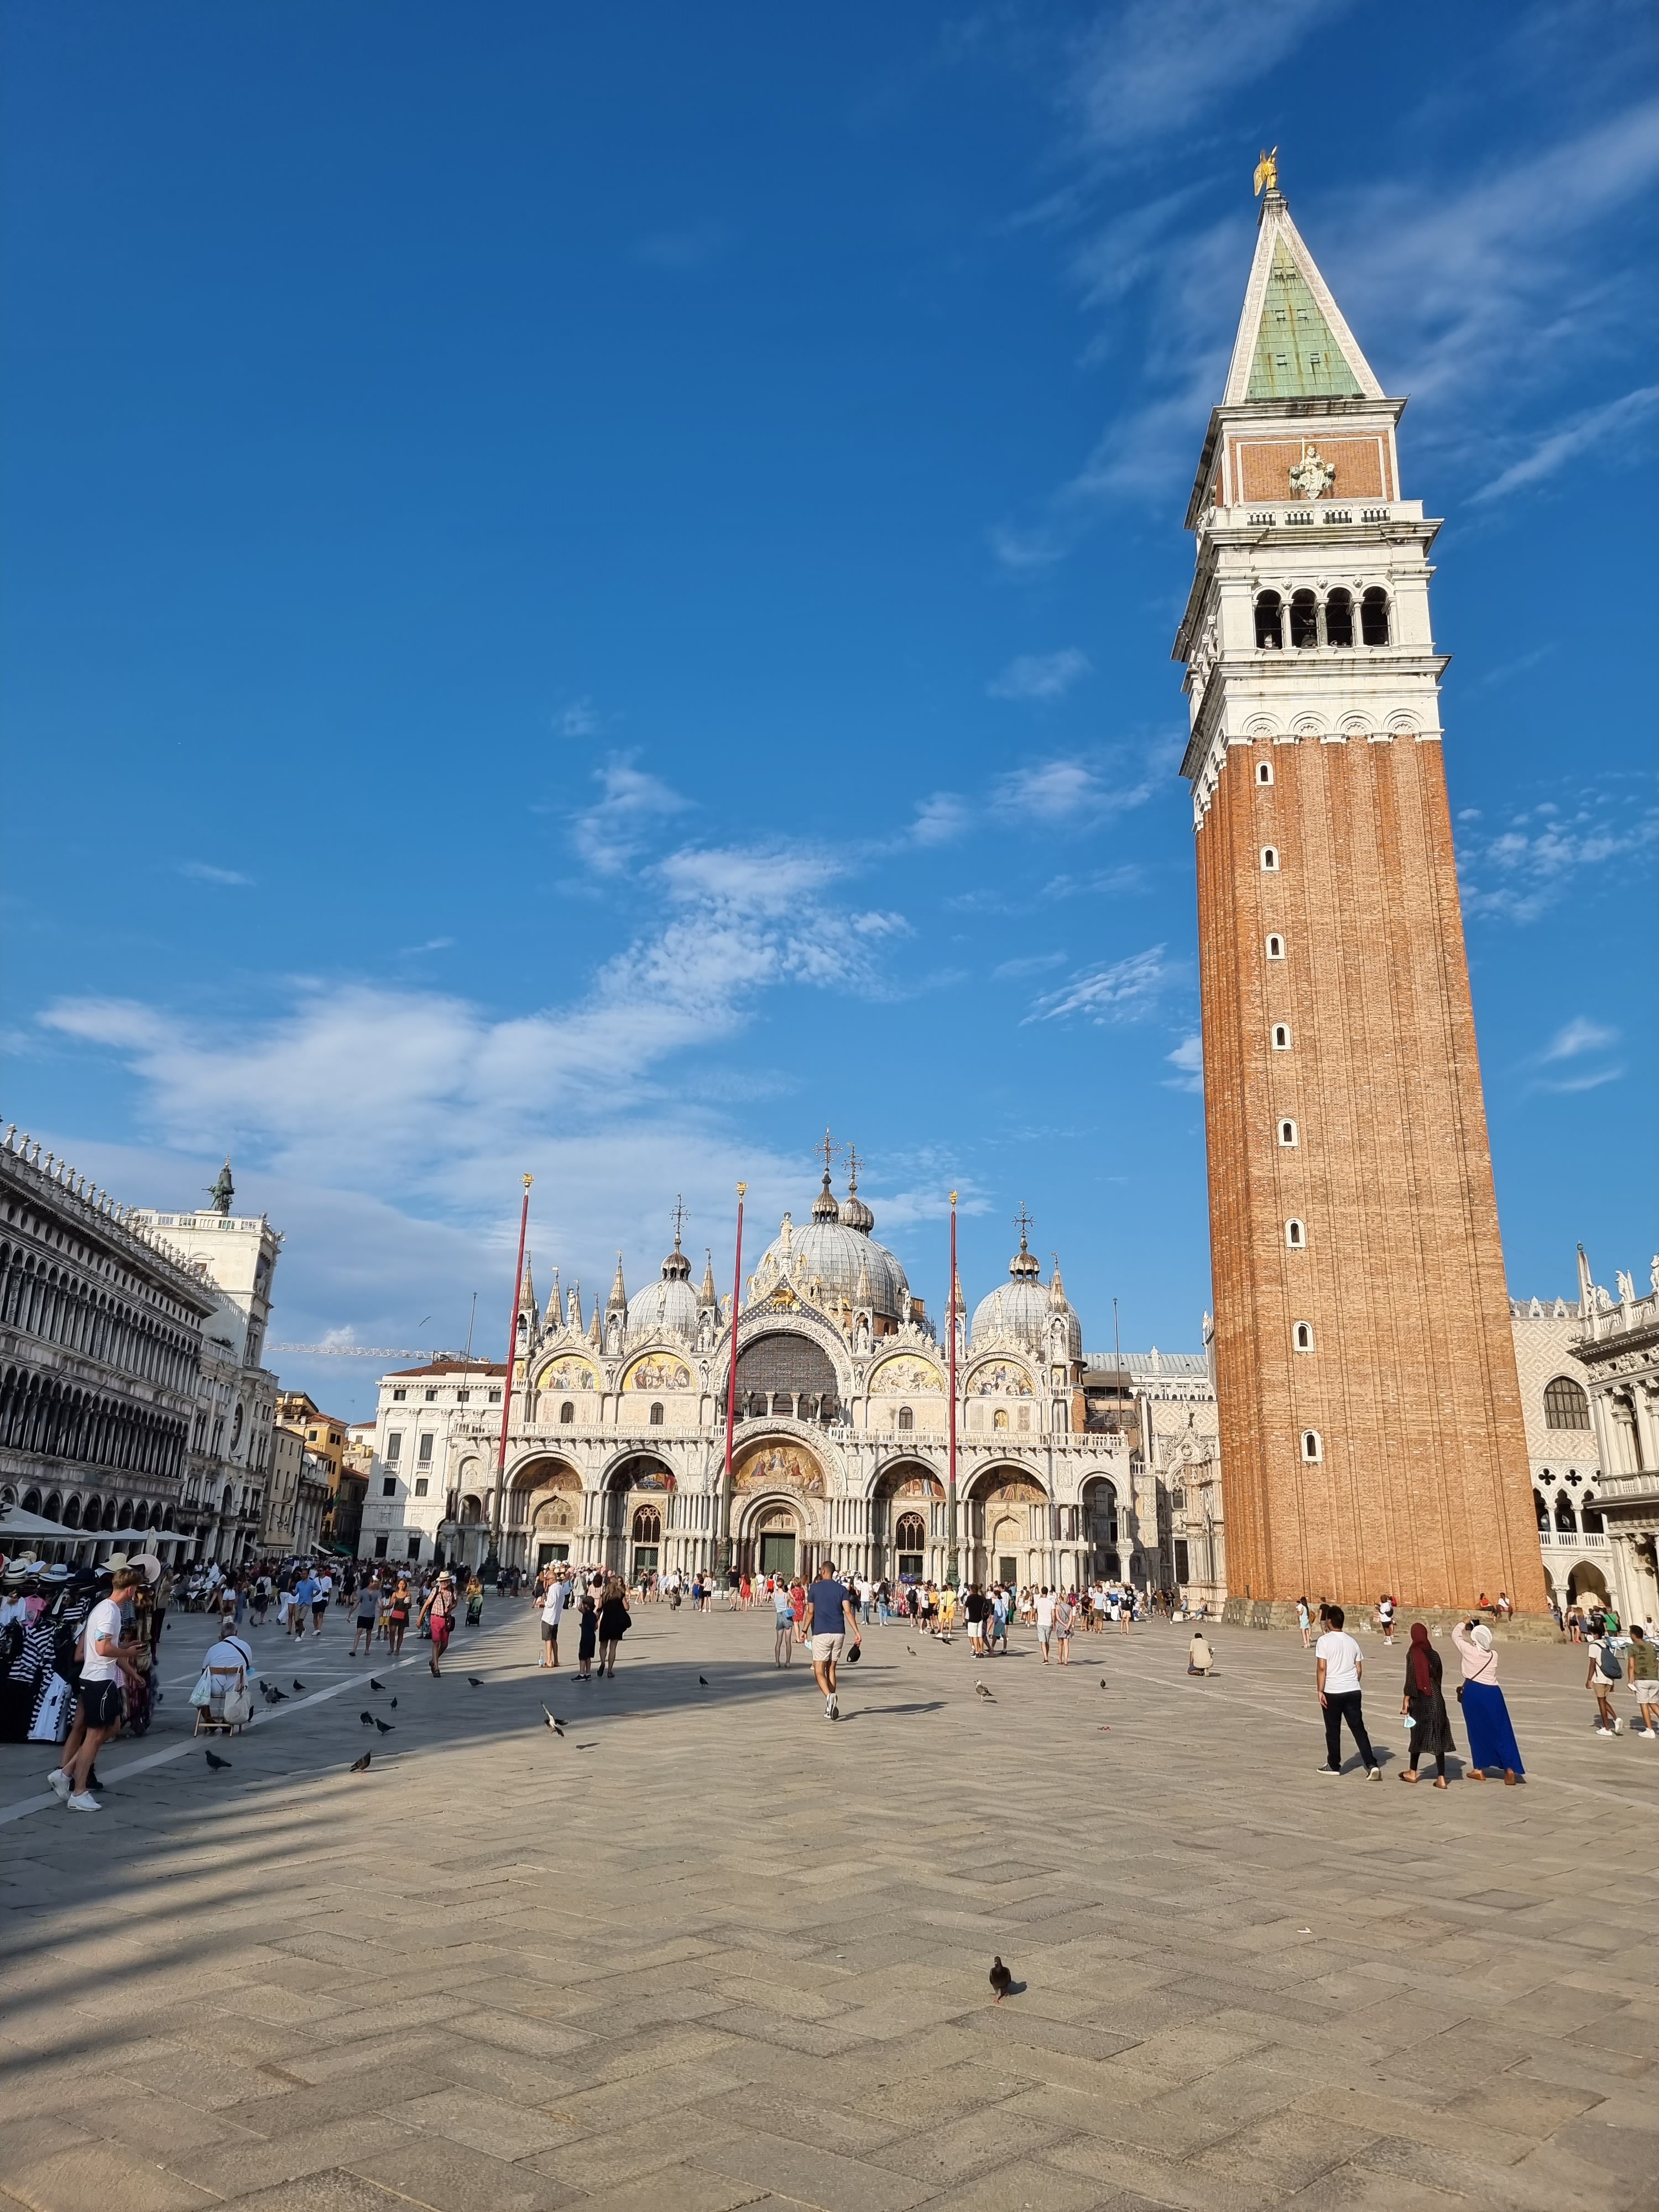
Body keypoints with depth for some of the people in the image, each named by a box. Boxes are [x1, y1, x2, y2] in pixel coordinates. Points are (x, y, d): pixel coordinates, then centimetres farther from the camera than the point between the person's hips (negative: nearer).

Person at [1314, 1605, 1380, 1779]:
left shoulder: (1324, 1641, -10)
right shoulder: (1352, 1641, 7)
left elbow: (1321, 1668, -15)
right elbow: (1359, 1670, 11)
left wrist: (1321, 1691, -10)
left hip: (1332, 1692, -4)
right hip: (1353, 1691, 4)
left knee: (1333, 1730, 9)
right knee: (1358, 1728, 6)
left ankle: (1334, 1765, 20)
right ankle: (1372, 1765, -4)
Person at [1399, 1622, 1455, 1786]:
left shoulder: (1413, 1654, -11)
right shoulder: (1434, 1654, 4)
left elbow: (1410, 1679, -13)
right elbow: (1438, 1677, 12)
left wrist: (1406, 1700, -7)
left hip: (1420, 1699, -4)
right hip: (1437, 1699, 4)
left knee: (1418, 1735, 10)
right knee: (1438, 1737, 5)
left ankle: (1412, 1773, 21)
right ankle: (1441, 1778, 3)